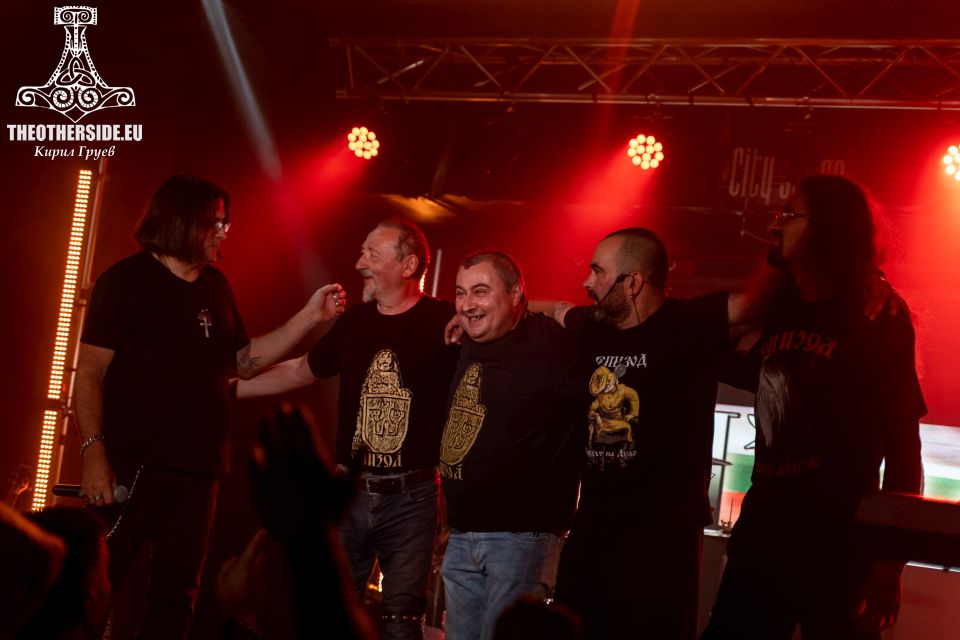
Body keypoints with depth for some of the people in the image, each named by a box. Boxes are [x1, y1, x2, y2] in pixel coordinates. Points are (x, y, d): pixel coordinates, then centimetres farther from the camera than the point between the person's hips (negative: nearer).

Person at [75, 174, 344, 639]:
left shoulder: (216, 288, 14)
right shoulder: (127, 281, -5)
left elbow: (243, 361, 20)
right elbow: (90, 372, -9)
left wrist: (310, 317, 12)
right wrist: (94, 453, -19)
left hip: (196, 470, 6)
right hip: (130, 464, -6)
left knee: (176, 596, 10)